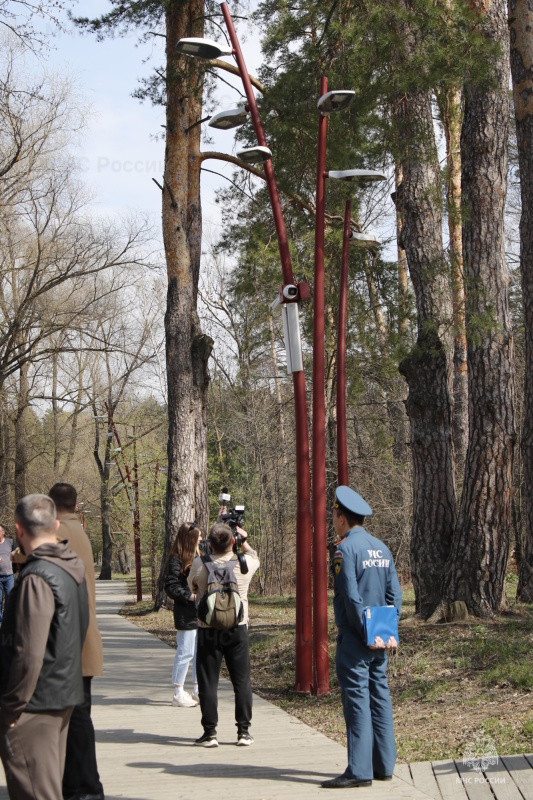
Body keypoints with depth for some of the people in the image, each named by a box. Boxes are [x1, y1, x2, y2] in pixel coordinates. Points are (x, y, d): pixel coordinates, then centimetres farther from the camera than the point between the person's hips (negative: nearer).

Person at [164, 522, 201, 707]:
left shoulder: (197, 557, 15)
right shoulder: (176, 560, -12)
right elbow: (171, 587, -16)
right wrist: (190, 596, -21)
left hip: (200, 614, 9)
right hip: (186, 615, -9)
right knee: (185, 653, -4)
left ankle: (197, 690, 23)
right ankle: (178, 694, 5)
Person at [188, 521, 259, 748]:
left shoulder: (199, 565, -11)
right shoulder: (244, 563, -8)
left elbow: (192, 586, 9)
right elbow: (255, 558, 17)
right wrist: (244, 541, 24)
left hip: (208, 631, -1)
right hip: (238, 629, 1)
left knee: (208, 683, 5)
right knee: (242, 681, 10)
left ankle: (210, 732, 6)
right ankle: (243, 731, 12)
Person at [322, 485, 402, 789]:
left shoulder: (346, 548, -13)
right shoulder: (381, 547, 11)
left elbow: (352, 597, -18)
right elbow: (395, 593, 9)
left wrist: (366, 633, -14)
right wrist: (390, 632, 6)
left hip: (355, 638, -8)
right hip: (380, 639, 8)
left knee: (357, 698, -6)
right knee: (380, 695, 11)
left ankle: (360, 770, -5)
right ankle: (384, 765, 16)